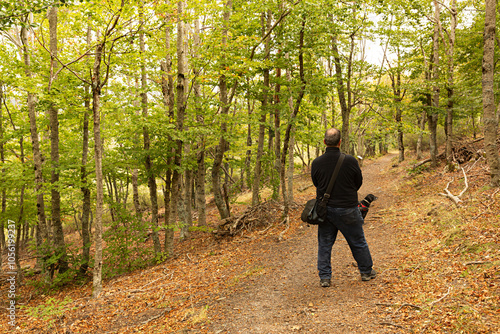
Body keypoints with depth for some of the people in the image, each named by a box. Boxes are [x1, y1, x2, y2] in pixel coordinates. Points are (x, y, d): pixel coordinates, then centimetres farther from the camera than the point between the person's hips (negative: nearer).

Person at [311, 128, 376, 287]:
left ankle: (324, 277, 15)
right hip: (347, 209, -2)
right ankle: (366, 271, 31)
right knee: (358, 242, 16)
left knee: (324, 244, 13)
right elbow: (359, 182, -1)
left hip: (324, 209, 2)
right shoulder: (350, 161, -15)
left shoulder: (316, 163, -10)